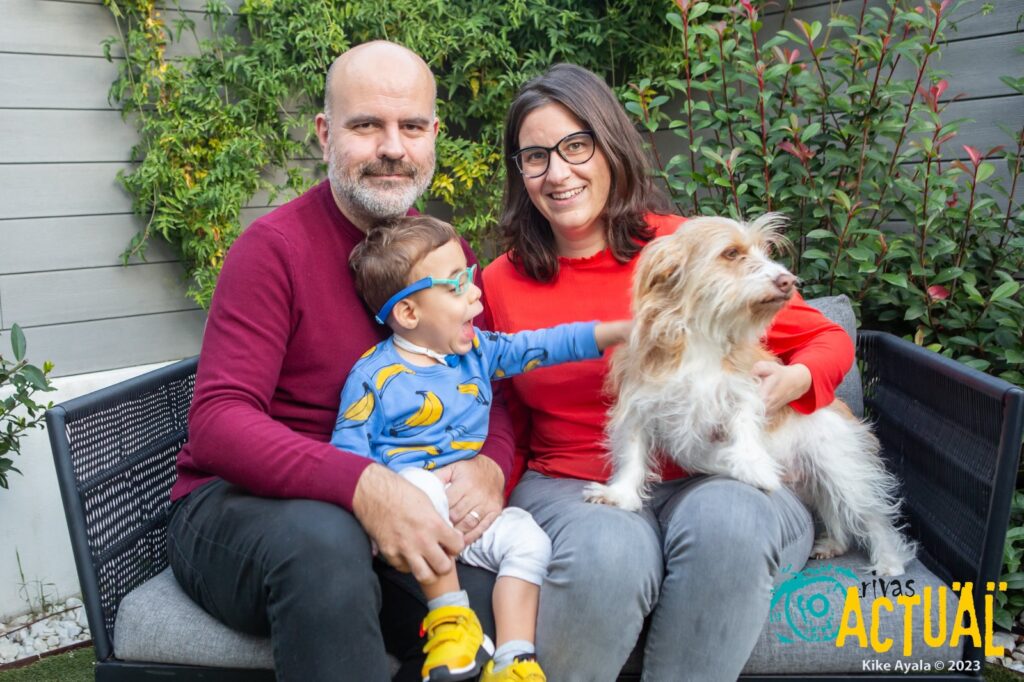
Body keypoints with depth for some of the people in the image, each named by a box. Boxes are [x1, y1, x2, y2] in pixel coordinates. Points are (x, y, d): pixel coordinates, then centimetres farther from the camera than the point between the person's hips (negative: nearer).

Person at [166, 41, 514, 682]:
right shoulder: (276, 245, -12)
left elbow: (492, 397, 7)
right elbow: (218, 421, -19)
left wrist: (490, 467, -17)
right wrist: (361, 483, -34)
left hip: (396, 510, 4)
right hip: (236, 503, -3)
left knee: (491, 592, -23)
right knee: (324, 541, -37)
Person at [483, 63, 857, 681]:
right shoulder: (501, 282, 4)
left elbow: (828, 340, 6)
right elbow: (505, 422, 13)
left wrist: (790, 381, -15)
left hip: (711, 481, 0)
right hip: (570, 489, 1)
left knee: (725, 520, -33)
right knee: (608, 552, -32)